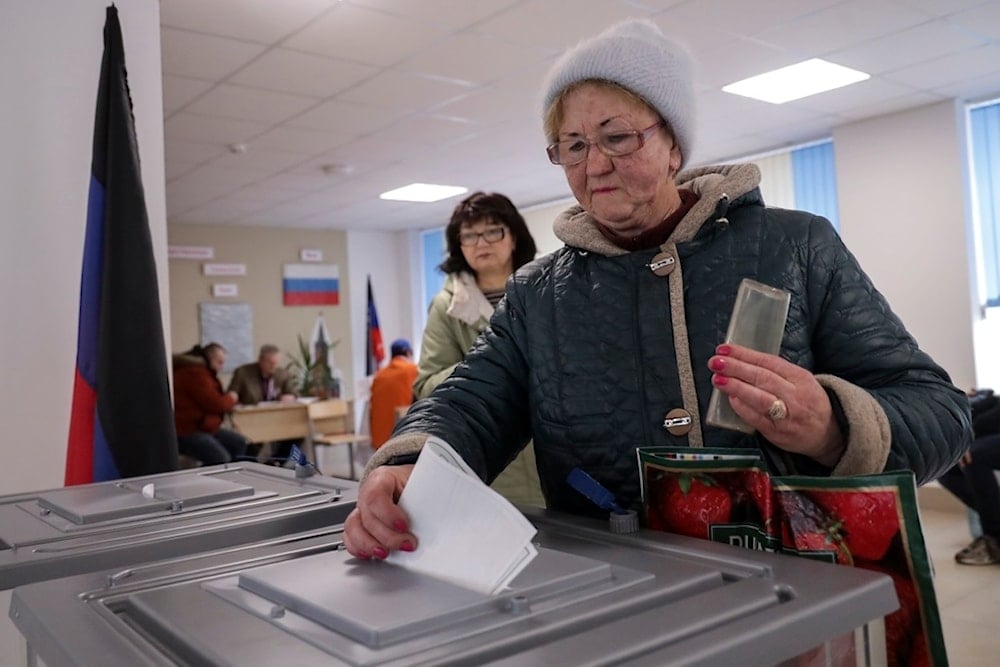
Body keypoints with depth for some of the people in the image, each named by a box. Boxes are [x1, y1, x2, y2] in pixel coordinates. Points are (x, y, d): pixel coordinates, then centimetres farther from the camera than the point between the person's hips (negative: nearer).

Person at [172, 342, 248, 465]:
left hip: (199, 427, 11)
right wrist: (231, 398, -1)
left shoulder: (202, 372, 15)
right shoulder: (195, 373, -19)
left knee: (239, 443, 9)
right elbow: (216, 405, -20)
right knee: (222, 460, -28)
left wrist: (227, 399, 1)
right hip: (186, 431, -11)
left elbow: (213, 401, 19)